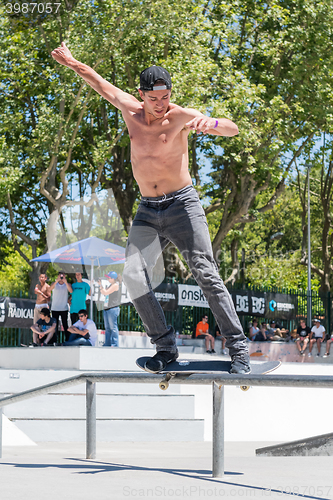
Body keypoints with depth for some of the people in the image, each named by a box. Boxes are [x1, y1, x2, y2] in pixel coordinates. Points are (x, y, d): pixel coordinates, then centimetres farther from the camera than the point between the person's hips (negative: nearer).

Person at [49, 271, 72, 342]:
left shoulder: (67, 284, 5)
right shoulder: (54, 284, 6)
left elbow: (71, 291, -14)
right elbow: (50, 289, -15)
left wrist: (65, 282, -27)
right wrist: (57, 281, -28)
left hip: (64, 309, -1)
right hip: (55, 308, 1)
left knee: (65, 325, -2)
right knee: (55, 325, 2)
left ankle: (67, 340, 1)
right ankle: (55, 341, 6)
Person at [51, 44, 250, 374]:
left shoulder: (179, 116, -7)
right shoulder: (130, 110, 5)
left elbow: (233, 130, -15)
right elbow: (104, 86, 24)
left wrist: (211, 123, -37)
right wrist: (72, 63, 34)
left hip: (182, 205, -4)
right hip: (147, 211, 4)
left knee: (207, 275, -15)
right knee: (133, 275, -16)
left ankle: (238, 349, -14)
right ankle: (165, 346, -8)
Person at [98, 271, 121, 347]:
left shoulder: (116, 285, -9)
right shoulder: (111, 285, 19)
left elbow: (105, 292, -13)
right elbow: (103, 293, 23)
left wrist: (101, 285, -4)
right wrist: (100, 284, 14)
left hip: (113, 309, -10)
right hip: (106, 308, 10)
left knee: (113, 327, -9)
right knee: (107, 328, 10)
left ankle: (115, 344, -8)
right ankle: (107, 344, 14)